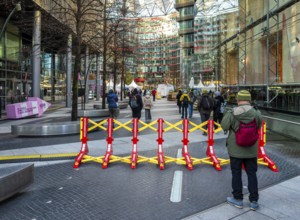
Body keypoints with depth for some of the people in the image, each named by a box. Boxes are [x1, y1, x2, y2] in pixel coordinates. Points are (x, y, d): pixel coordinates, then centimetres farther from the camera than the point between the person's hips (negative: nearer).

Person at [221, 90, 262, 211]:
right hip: (251, 150, 2)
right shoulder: (256, 114, -9)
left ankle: (238, 199, 23)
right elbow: (258, 127, 4)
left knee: (236, 174, 12)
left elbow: (224, 126, -10)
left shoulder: (231, 113, -16)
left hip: (235, 150, -2)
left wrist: (227, 114, 3)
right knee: (252, 174, 14)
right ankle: (254, 201, 21)